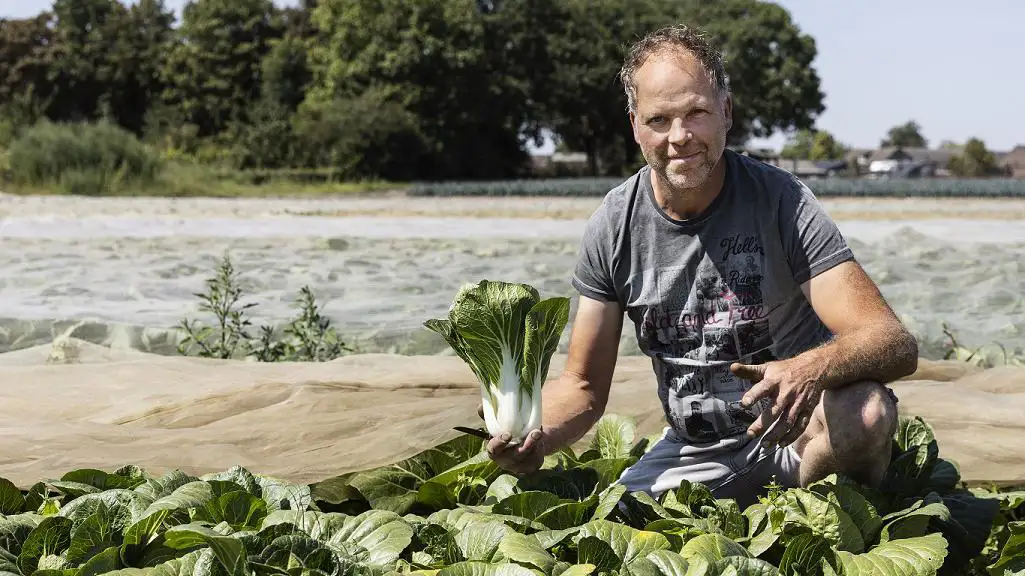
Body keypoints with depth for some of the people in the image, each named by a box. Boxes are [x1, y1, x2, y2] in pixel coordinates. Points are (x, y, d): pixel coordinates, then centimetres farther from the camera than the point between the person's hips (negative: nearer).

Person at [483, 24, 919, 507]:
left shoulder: (782, 201, -14)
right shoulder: (612, 228, -4)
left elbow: (897, 345, -22)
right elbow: (583, 386, 3)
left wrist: (813, 369, -45)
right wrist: (534, 436, -21)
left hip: (792, 434, -3)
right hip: (692, 455, 4)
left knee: (864, 410, -35)